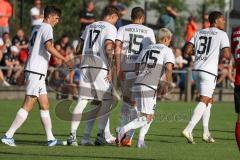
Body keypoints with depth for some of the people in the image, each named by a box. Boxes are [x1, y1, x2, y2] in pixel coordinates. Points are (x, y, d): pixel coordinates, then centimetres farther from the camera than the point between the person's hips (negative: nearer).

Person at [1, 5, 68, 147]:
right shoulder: (47, 28, -7)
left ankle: (51, 138, 13)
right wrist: (64, 59, -19)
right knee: (28, 106, -11)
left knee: (45, 106, 11)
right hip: (36, 72, -10)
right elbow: (48, 47, -23)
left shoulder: (36, 29, 20)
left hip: (31, 70, 10)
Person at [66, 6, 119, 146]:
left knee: (82, 102, 3)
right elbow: (108, 49, -13)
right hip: (100, 67, -6)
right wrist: (111, 70, -11)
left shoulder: (90, 27, 19)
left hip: (85, 66, 6)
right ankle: (101, 135, 0)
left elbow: (78, 49, 19)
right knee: (106, 102, 5)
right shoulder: (110, 28, 0)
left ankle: (73, 135, -5)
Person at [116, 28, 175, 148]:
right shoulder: (167, 51, 4)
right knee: (146, 119, -5)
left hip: (137, 84, 7)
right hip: (148, 87, -7)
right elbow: (169, 69, -12)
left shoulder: (146, 50, 22)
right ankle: (122, 130, -21)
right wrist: (167, 85, 2)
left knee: (150, 116, 18)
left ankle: (140, 141, 7)